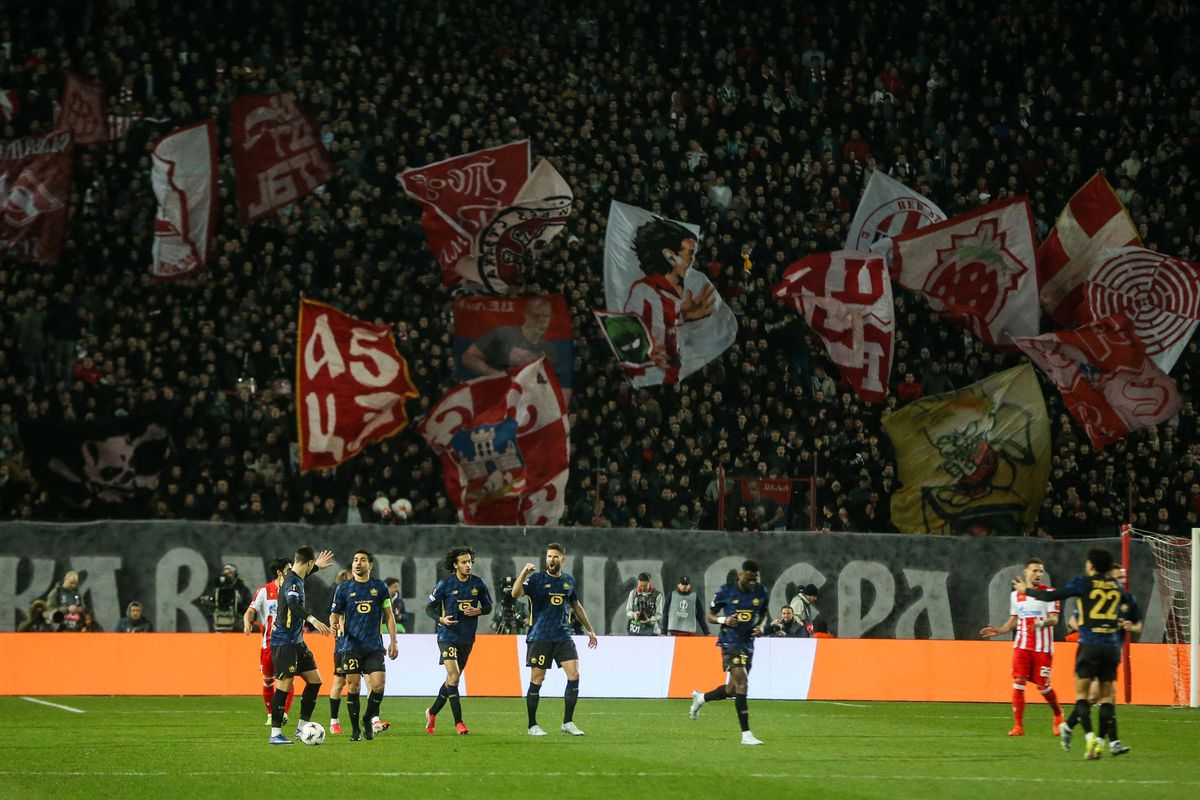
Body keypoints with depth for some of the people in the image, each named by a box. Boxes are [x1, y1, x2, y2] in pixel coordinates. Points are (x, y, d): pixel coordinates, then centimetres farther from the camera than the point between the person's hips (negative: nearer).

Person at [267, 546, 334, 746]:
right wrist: (313, 620, -50)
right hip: (283, 641, -10)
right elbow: (292, 603, -38)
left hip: (296, 642, 10)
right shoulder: (291, 581, -18)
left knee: (315, 680, 9)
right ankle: (275, 733, -5)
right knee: (284, 685, -9)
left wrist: (317, 567, 51)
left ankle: (302, 726, 14)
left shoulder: (296, 578, 11)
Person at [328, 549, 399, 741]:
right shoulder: (343, 588, 5)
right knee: (353, 687, -3)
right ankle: (355, 730, 8)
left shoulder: (379, 587, 7)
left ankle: (369, 718, 14)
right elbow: (335, 614, 8)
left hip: (375, 646, 1)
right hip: (352, 646, -1)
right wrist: (334, 624, -16)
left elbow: (389, 615, 12)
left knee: (378, 685, -11)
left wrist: (393, 641, 6)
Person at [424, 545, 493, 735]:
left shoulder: (478, 583, 2)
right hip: (448, 636, -5)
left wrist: (478, 611, -11)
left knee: (452, 679, 12)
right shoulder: (445, 584, -8)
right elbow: (429, 608, -2)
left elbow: (488, 606, 12)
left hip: (467, 638, 5)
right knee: (453, 676, -16)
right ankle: (458, 722, -13)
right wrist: (441, 619, -21)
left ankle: (432, 712, 32)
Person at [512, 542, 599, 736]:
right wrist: (524, 573, -33)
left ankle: (568, 723, 1)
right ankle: (532, 725, 9)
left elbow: (576, 606, 25)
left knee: (574, 674, -8)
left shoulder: (569, 581, 11)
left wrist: (590, 630, 29)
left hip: (563, 636, 4)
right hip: (540, 638, -4)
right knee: (537, 679, -2)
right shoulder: (537, 580, -3)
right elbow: (516, 593, -19)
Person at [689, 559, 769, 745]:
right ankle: (746, 734, -21)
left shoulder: (760, 592, 4)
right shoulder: (725, 591, -7)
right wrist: (724, 620, -17)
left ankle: (700, 698, 42)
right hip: (730, 641, -6)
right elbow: (710, 616, 4)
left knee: (732, 690, 11)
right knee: (742, 681, -21)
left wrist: (760, 627, 1)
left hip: (748, 644, 6)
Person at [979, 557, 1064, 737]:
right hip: (1022, 646, 3)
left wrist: (1043, 623, -30)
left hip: (1043, 647, -3)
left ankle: (1058, 714, 28)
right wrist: (998, 631, 6)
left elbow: (1054, 619, -9)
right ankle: (1018, 726, -5)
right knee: (1018, 682, -9)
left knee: (1042, 685, 0)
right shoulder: (1016, 595, 11)